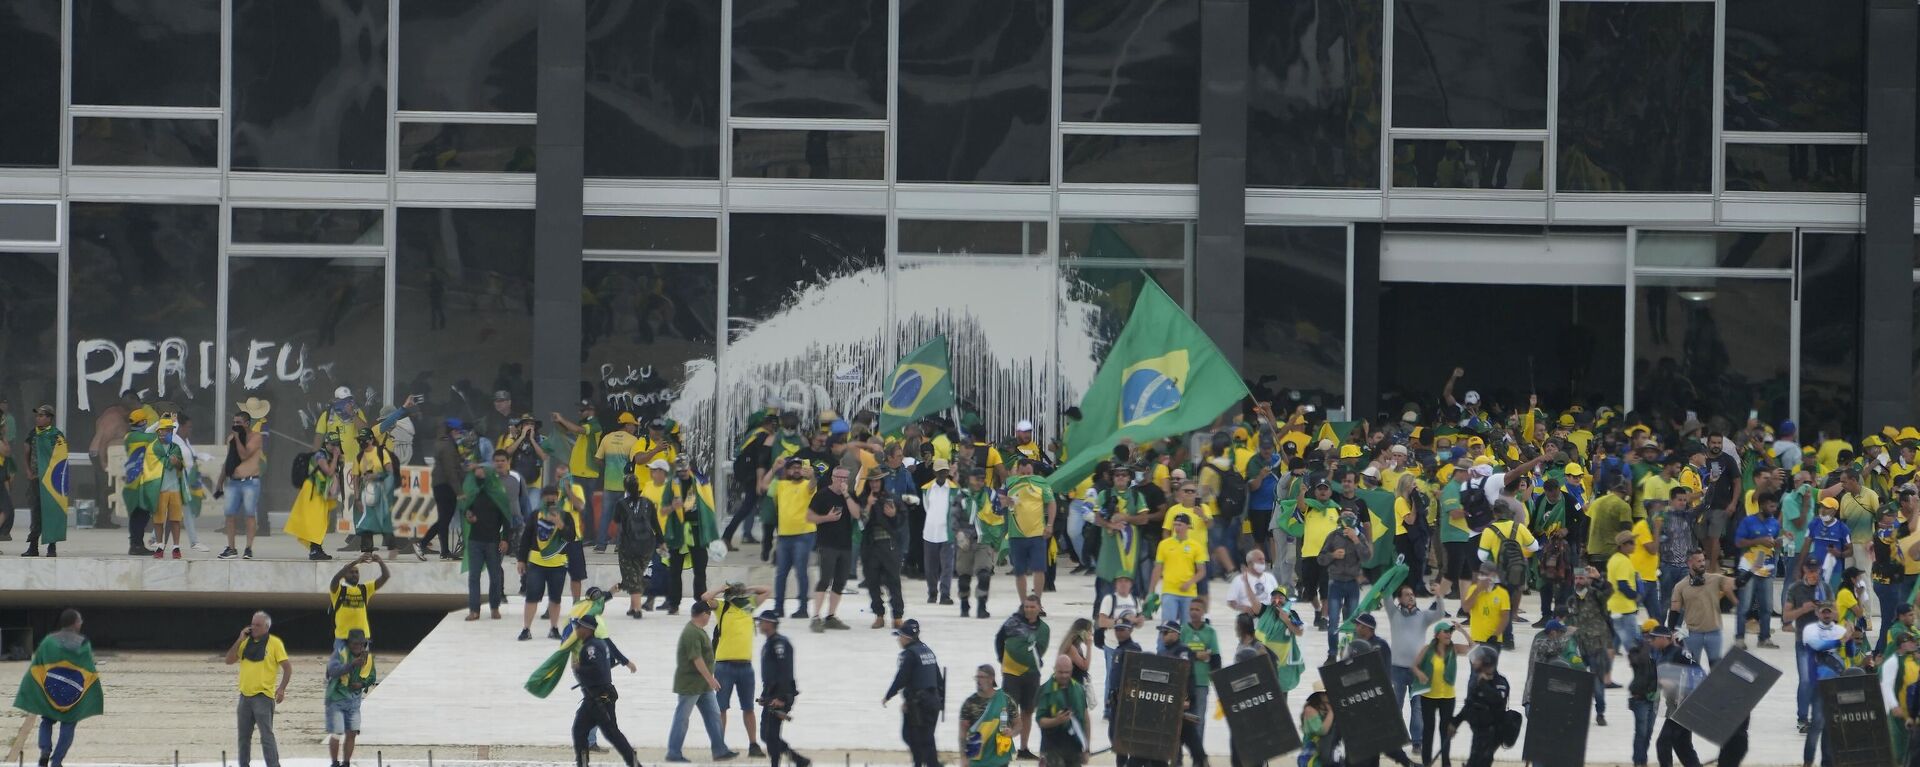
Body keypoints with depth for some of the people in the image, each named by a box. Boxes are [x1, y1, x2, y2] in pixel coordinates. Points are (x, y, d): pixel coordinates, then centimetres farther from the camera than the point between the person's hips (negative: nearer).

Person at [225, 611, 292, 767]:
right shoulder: (246, 642, 11)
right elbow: (229, 660, 7)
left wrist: (281, 689, -16)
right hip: (245, 695, 6)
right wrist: (240, 640, -3)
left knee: (266, 735, -10)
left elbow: (287, 667, -5)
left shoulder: (274, 643, -4)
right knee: (244, 735, 13)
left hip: (263, 696, -6)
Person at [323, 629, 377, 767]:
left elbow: (372, 677, 15)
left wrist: (362, 684, -7)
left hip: (354, 698, 5)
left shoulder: (368, 657, 1)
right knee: (336, 733, -7)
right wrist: (352, 664, -44)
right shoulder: (340, 653, -16)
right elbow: (333, 670, -33)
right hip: (337, 698, -5)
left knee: (351, 733, 5)